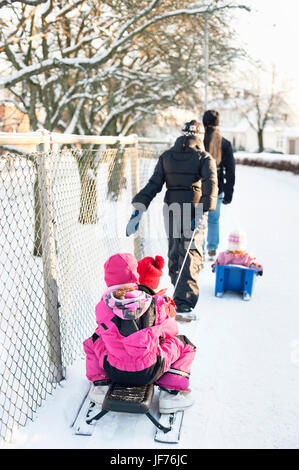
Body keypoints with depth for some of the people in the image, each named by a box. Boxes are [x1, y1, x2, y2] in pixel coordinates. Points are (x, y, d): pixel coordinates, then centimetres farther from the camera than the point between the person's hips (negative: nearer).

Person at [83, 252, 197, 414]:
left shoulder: (102, 307, -10)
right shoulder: (155, 305, -12)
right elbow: (171, 329, 5)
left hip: (115, 374, 2)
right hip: (149, 374, -2)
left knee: (93, 341, 29)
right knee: (185, 344, 21)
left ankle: (101, 385, 22)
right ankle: (172, 392, 12)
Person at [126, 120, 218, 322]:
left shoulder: (166, 156, 12)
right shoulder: (205, 158, 3)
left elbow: (153, 185, 6)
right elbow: (211, 184, -14)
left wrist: (139, 209, 3)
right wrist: (203, 212, -21)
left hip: (171, 211, 3)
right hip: (195, 212, -3)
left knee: (174, 254, 16)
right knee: (191, 257, -5)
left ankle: (181, 294, 30)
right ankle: (183, 306, -12)